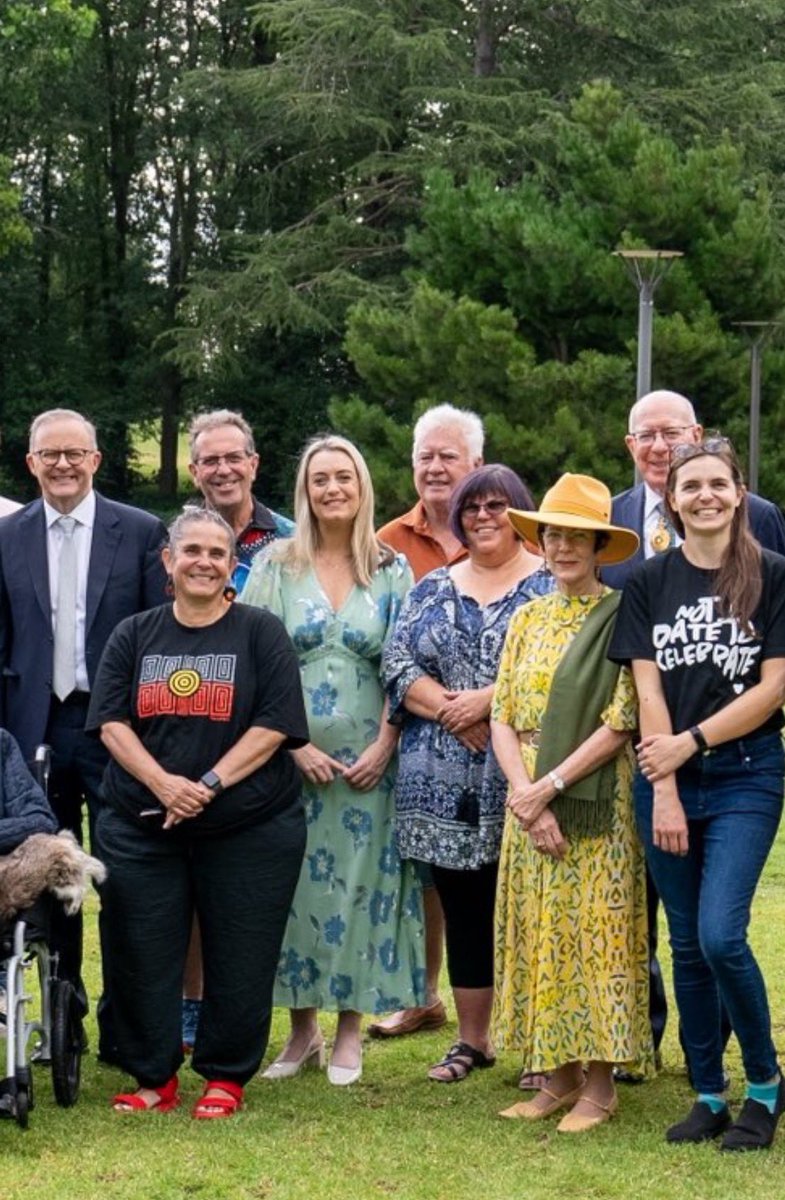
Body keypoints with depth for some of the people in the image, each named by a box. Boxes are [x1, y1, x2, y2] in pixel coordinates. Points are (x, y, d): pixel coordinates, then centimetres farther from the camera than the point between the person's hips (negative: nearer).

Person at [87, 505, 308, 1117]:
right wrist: (163, 783, -16)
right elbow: (112, 722, 1)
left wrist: (210, 784, -16)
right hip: (141, 826, 2)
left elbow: (274, 725, -7)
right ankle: (154, 1077, 16)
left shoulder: (262, 633, 1)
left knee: (239, 957, 2)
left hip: (248, 829, -2)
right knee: (143, 954, 2)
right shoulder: (135, 635, 9)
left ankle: (225, 1077, 17)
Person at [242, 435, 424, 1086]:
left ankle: (350, 1030, 12)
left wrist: (384, 747, -8)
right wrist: (297, 745, -10)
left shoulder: (391, 571, 5)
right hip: (291, 755, 0)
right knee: (295, 881, 2)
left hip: (367, 757, 0)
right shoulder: (276, 565, 3)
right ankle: (303, 1026, 15)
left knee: (361, 882, 2)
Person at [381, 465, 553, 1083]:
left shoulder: (551, 585, 2)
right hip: (446, 784, 4)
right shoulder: (432, 589, 15)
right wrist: (448, 709, -11)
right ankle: (472, 1038, 20)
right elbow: (398, 665, 5)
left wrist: (488, 700, -15)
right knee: (463, 909, 10)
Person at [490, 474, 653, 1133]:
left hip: (596, 803, -6)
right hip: (530, 803, 6)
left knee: (594, 933, -3)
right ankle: (559, 1077, 15)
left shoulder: (620, 619, -6)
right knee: (538, 936, 7)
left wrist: (550, 786, -15)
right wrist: (526, 797, -9)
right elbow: (503, 718, 6)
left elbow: (620, 723, -12)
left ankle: (599, 1084, 5)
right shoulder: (528, 620, 11)